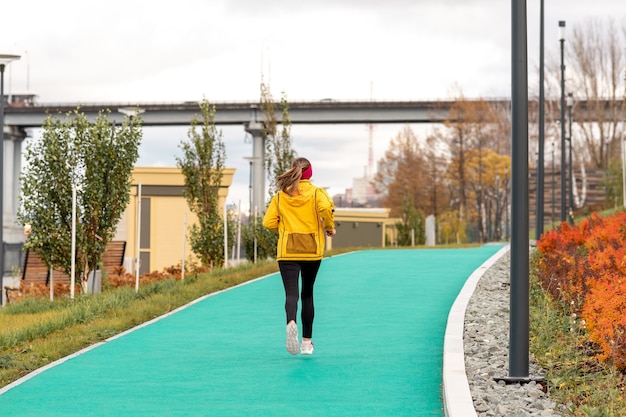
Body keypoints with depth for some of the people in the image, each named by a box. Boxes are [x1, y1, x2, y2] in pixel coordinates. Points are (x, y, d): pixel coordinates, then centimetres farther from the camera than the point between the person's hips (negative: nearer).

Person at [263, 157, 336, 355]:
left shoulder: (280, 195, 6)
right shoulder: (316, 192, 0)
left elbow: (269, 222, 1)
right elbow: (325, 208, -21)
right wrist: (329, 227, -3)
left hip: (287, 251, 0)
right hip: (312, 249, 0)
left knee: (291, 292, -9)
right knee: (307, 294, 14)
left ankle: (291, 323, -42)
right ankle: (307, 342, 17)